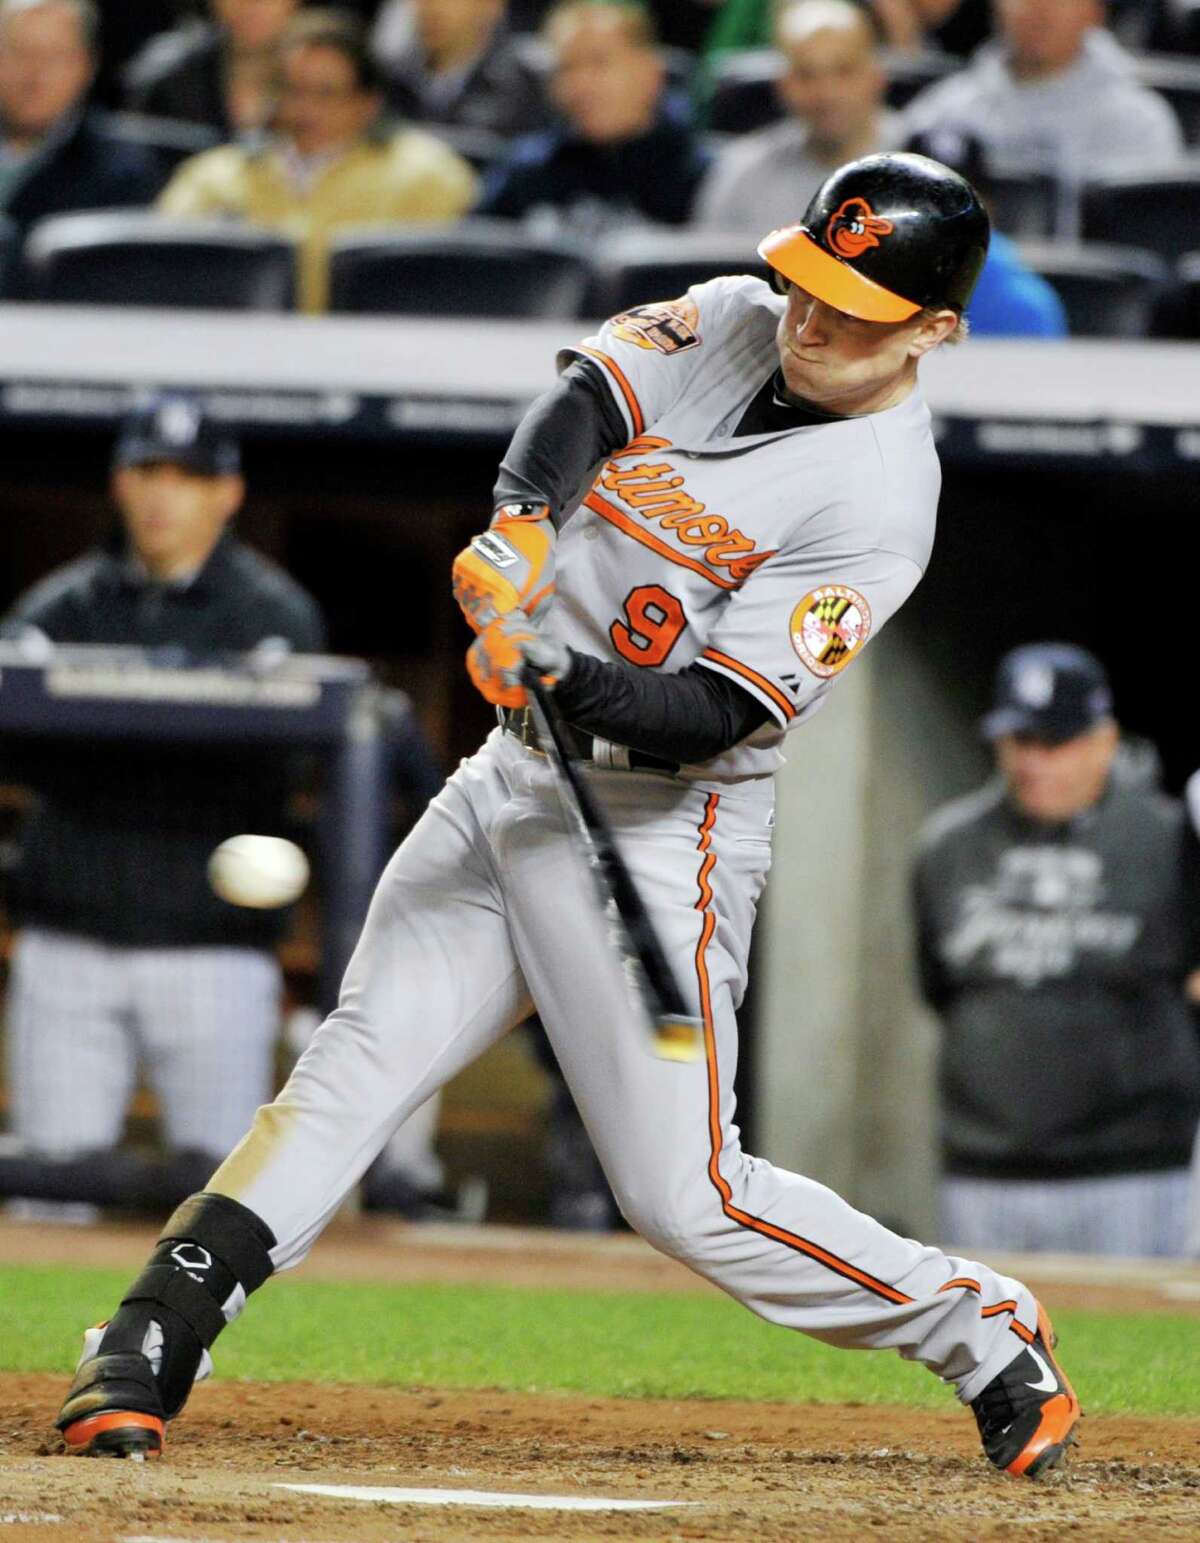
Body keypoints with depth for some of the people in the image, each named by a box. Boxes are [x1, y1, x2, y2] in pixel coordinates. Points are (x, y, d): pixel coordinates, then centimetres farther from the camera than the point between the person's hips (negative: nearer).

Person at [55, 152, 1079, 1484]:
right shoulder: (736, 322, 5)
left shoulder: (876, 505, -16)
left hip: (661, 825, -6)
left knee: (686, 1195, -9)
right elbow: (586, 397, -8)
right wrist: (520, 529, -27)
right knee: (357, 1063, -2)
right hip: (515, 778, 7)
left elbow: (708, 716, -21)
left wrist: (570, 682, -38)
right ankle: (145, 1351, -5)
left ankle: (985, 1338, 7)